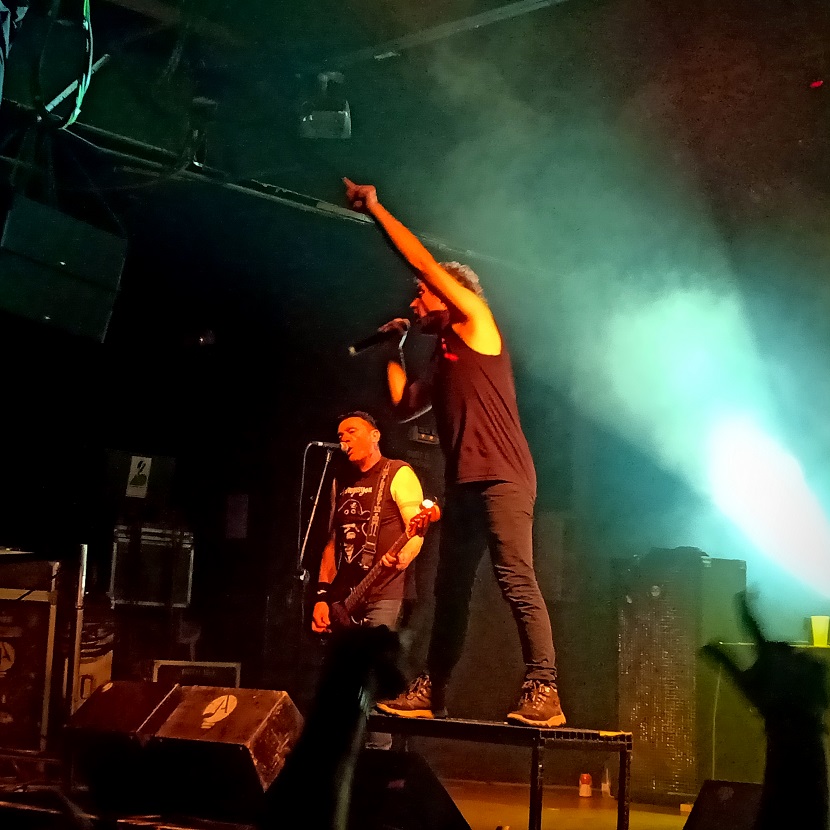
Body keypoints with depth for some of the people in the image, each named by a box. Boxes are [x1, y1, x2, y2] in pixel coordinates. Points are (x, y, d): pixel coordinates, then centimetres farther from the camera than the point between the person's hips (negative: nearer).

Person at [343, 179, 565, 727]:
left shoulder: (477, 322, 3)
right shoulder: (444, 361, 25)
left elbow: (424, 262, -2)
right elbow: (404, 405, 26)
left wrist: (376, 209, 5)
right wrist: (395, 350, 27)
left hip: (502, 477, -9)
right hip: (464, 483, 9)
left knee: (516, 580, -16)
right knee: (451, 590, 11)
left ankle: (544, 694, -18)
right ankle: (431, 694, 17)